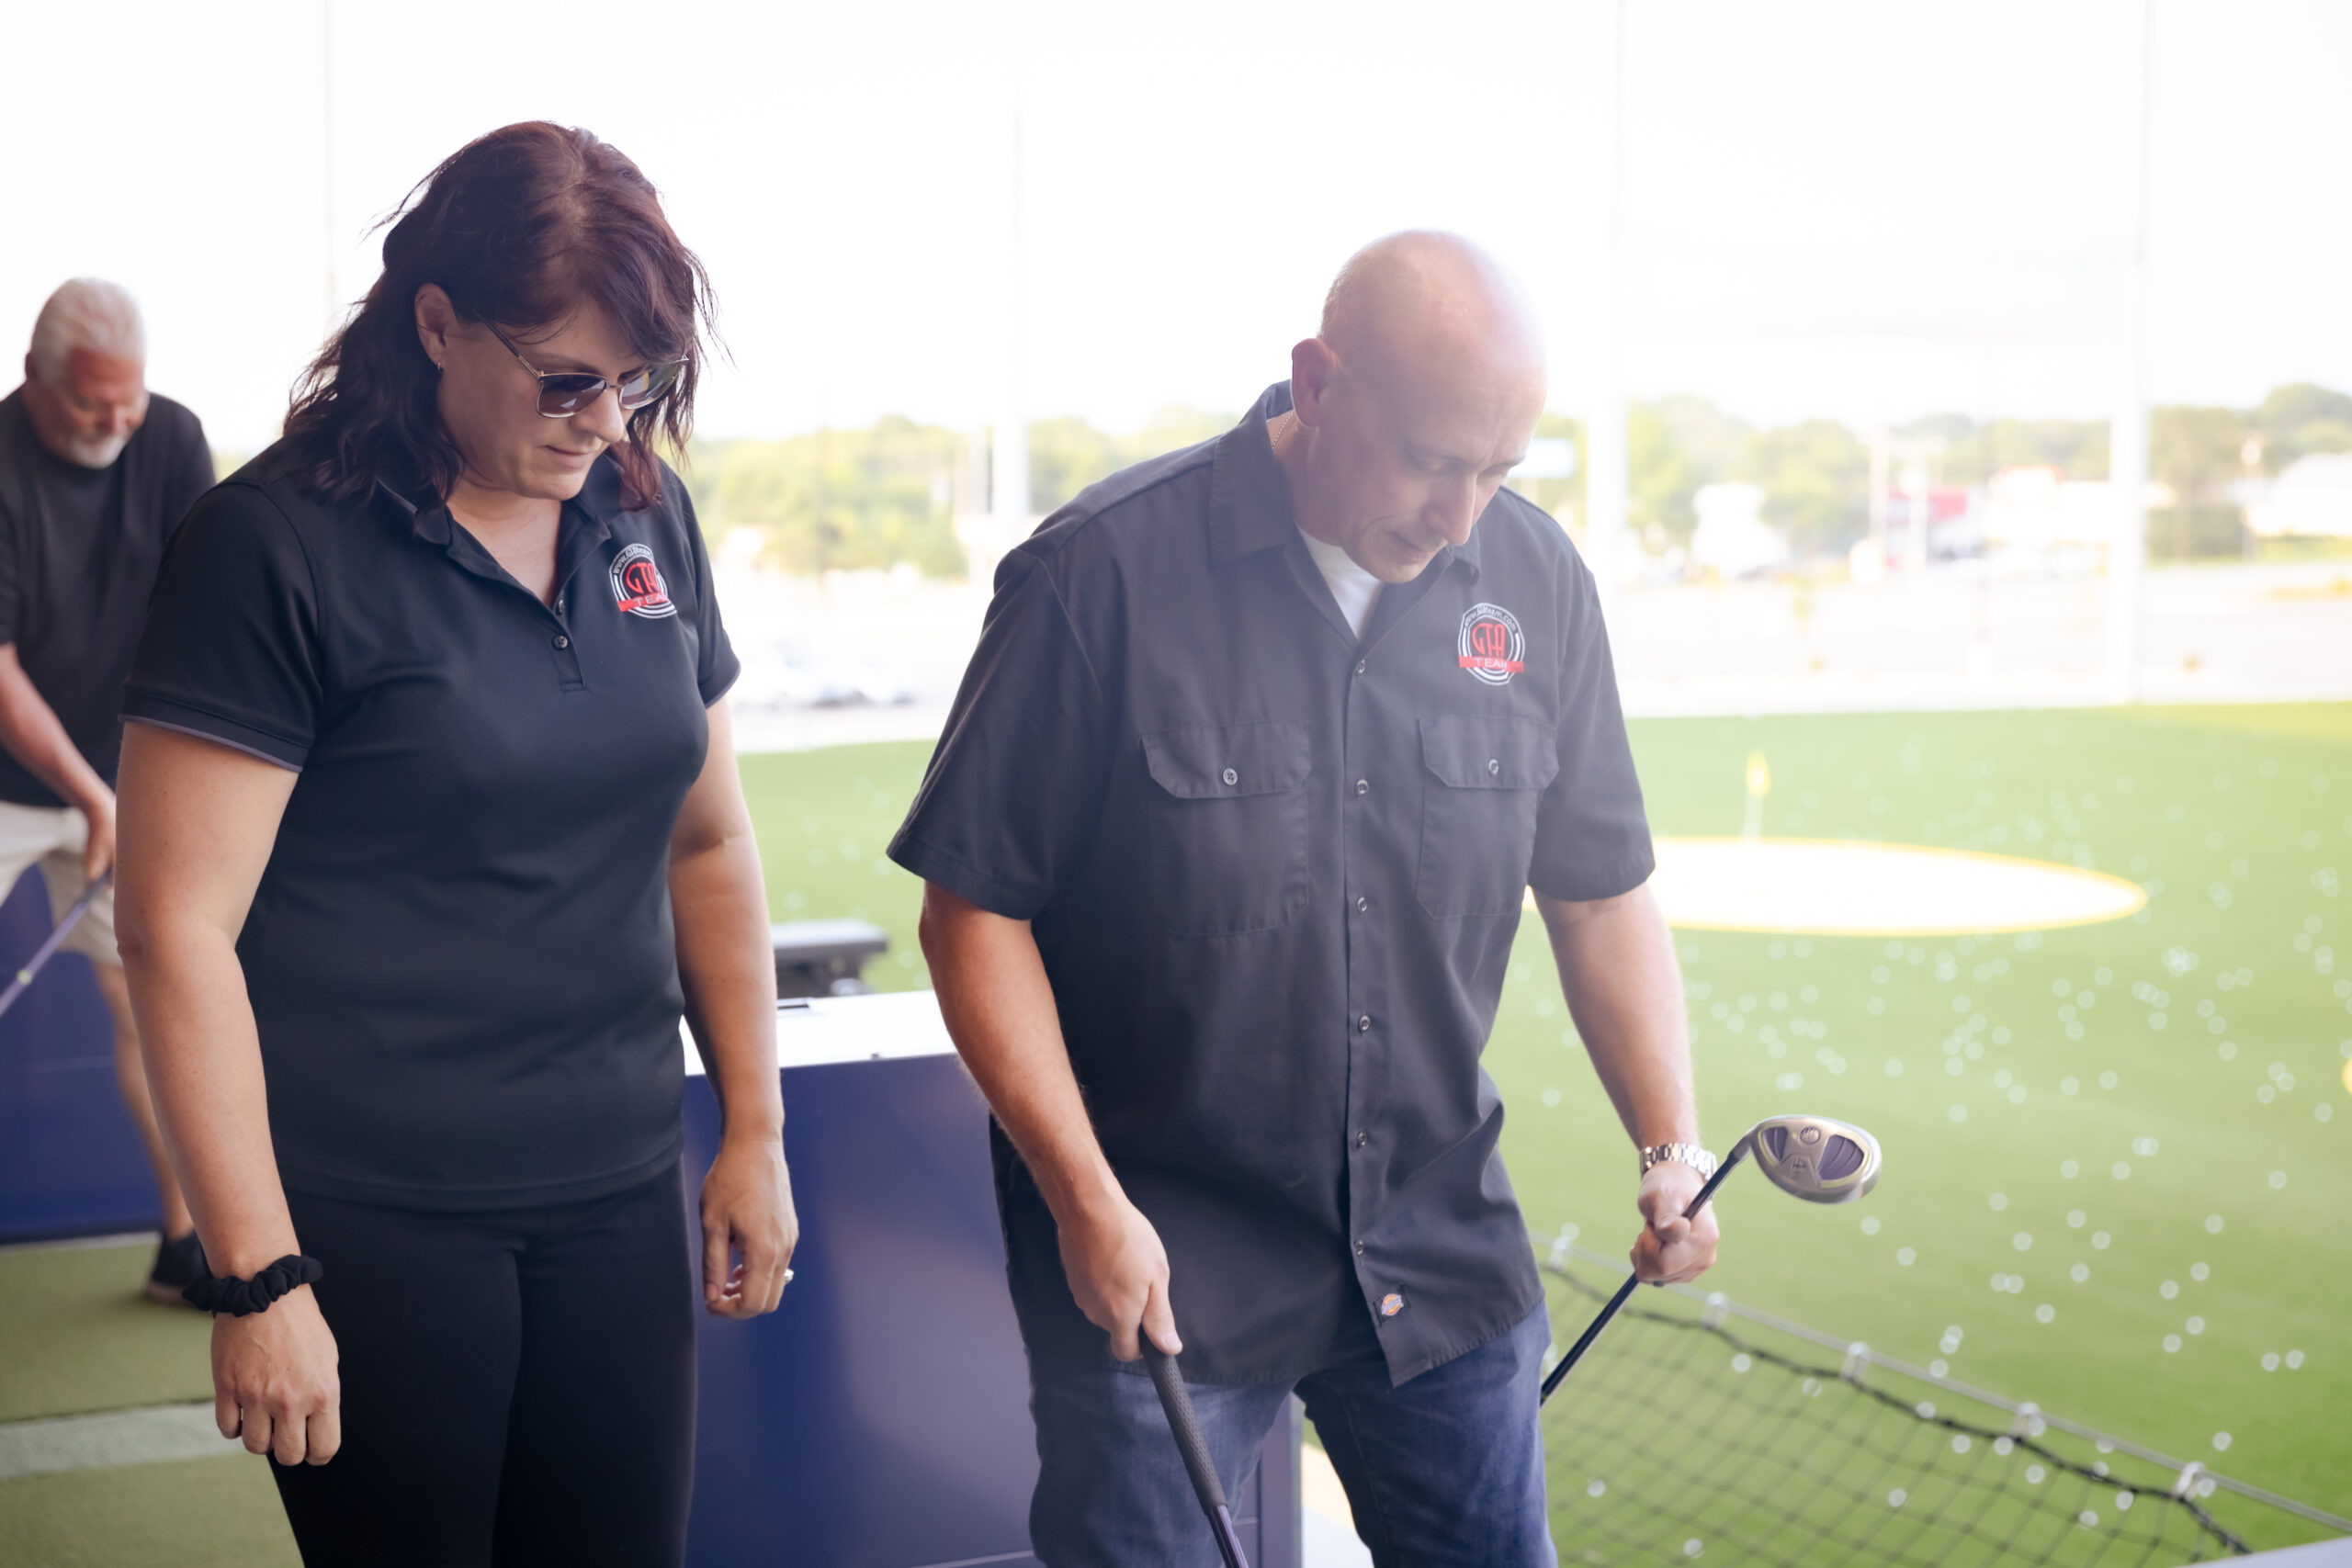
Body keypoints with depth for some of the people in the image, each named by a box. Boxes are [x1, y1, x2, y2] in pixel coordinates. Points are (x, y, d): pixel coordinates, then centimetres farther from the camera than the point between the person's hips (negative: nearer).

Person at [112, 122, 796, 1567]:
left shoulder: (647, 516, 6)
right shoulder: (281, 545, -11)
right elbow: (178, 927, -14)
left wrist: (757, 1130, 11)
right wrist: (258, 1281, -14)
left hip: (620, 1197, 5)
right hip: (371, 1225, -5)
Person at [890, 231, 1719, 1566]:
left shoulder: (1538, 583, -1)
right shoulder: (1103, 576, -15)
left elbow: (1601, 894, 8)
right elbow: (976, 909, -11)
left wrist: (1672, 1145, -4)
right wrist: (1085, 1198, -16)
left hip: (1442, 1241, 4)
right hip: (1152, 1248, -4)